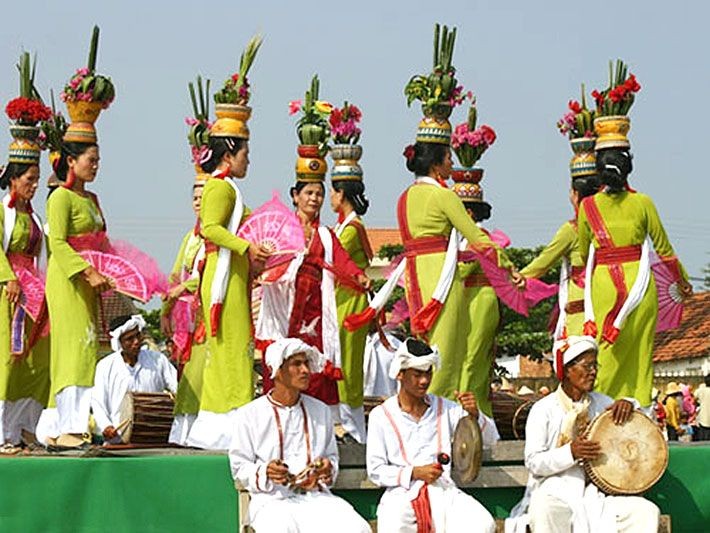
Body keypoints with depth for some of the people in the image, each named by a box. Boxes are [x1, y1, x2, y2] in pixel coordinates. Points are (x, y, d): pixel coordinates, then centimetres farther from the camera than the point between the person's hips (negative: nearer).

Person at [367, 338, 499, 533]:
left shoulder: (445, 408, 11)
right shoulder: (381, 415, 5)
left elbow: (490, 439, 9)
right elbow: (375, 470, 3)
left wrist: (474, 414, -12)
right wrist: (414, 473, -11)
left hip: (442, 491, 2)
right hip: (401, 495, -2)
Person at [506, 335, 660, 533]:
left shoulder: (599, 402, 15)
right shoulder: (544, 409, -1)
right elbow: (533, 463, -8)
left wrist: (629, 405, -1)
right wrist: (571, 452, -24)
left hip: (596, 492, 5)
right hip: (555, 491, -5)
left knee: (646, 511, -17)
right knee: (545, 510, -39)